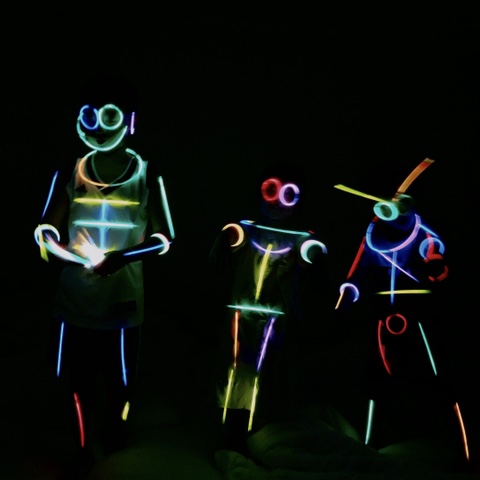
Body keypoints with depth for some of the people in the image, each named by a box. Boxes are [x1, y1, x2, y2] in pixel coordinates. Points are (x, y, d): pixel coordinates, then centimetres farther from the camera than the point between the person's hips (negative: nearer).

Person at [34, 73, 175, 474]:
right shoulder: (70, 174, 1)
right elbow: (44, 234, 3)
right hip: (74, 305, 2)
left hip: (122, 307, -2)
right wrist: (83, 259, -18)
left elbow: (164, 241, -3)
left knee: (118, 392, 10)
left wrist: (120, 258, -22)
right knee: (79, 389, 13)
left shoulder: (146, 175, -6)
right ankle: (89, 465, 34)